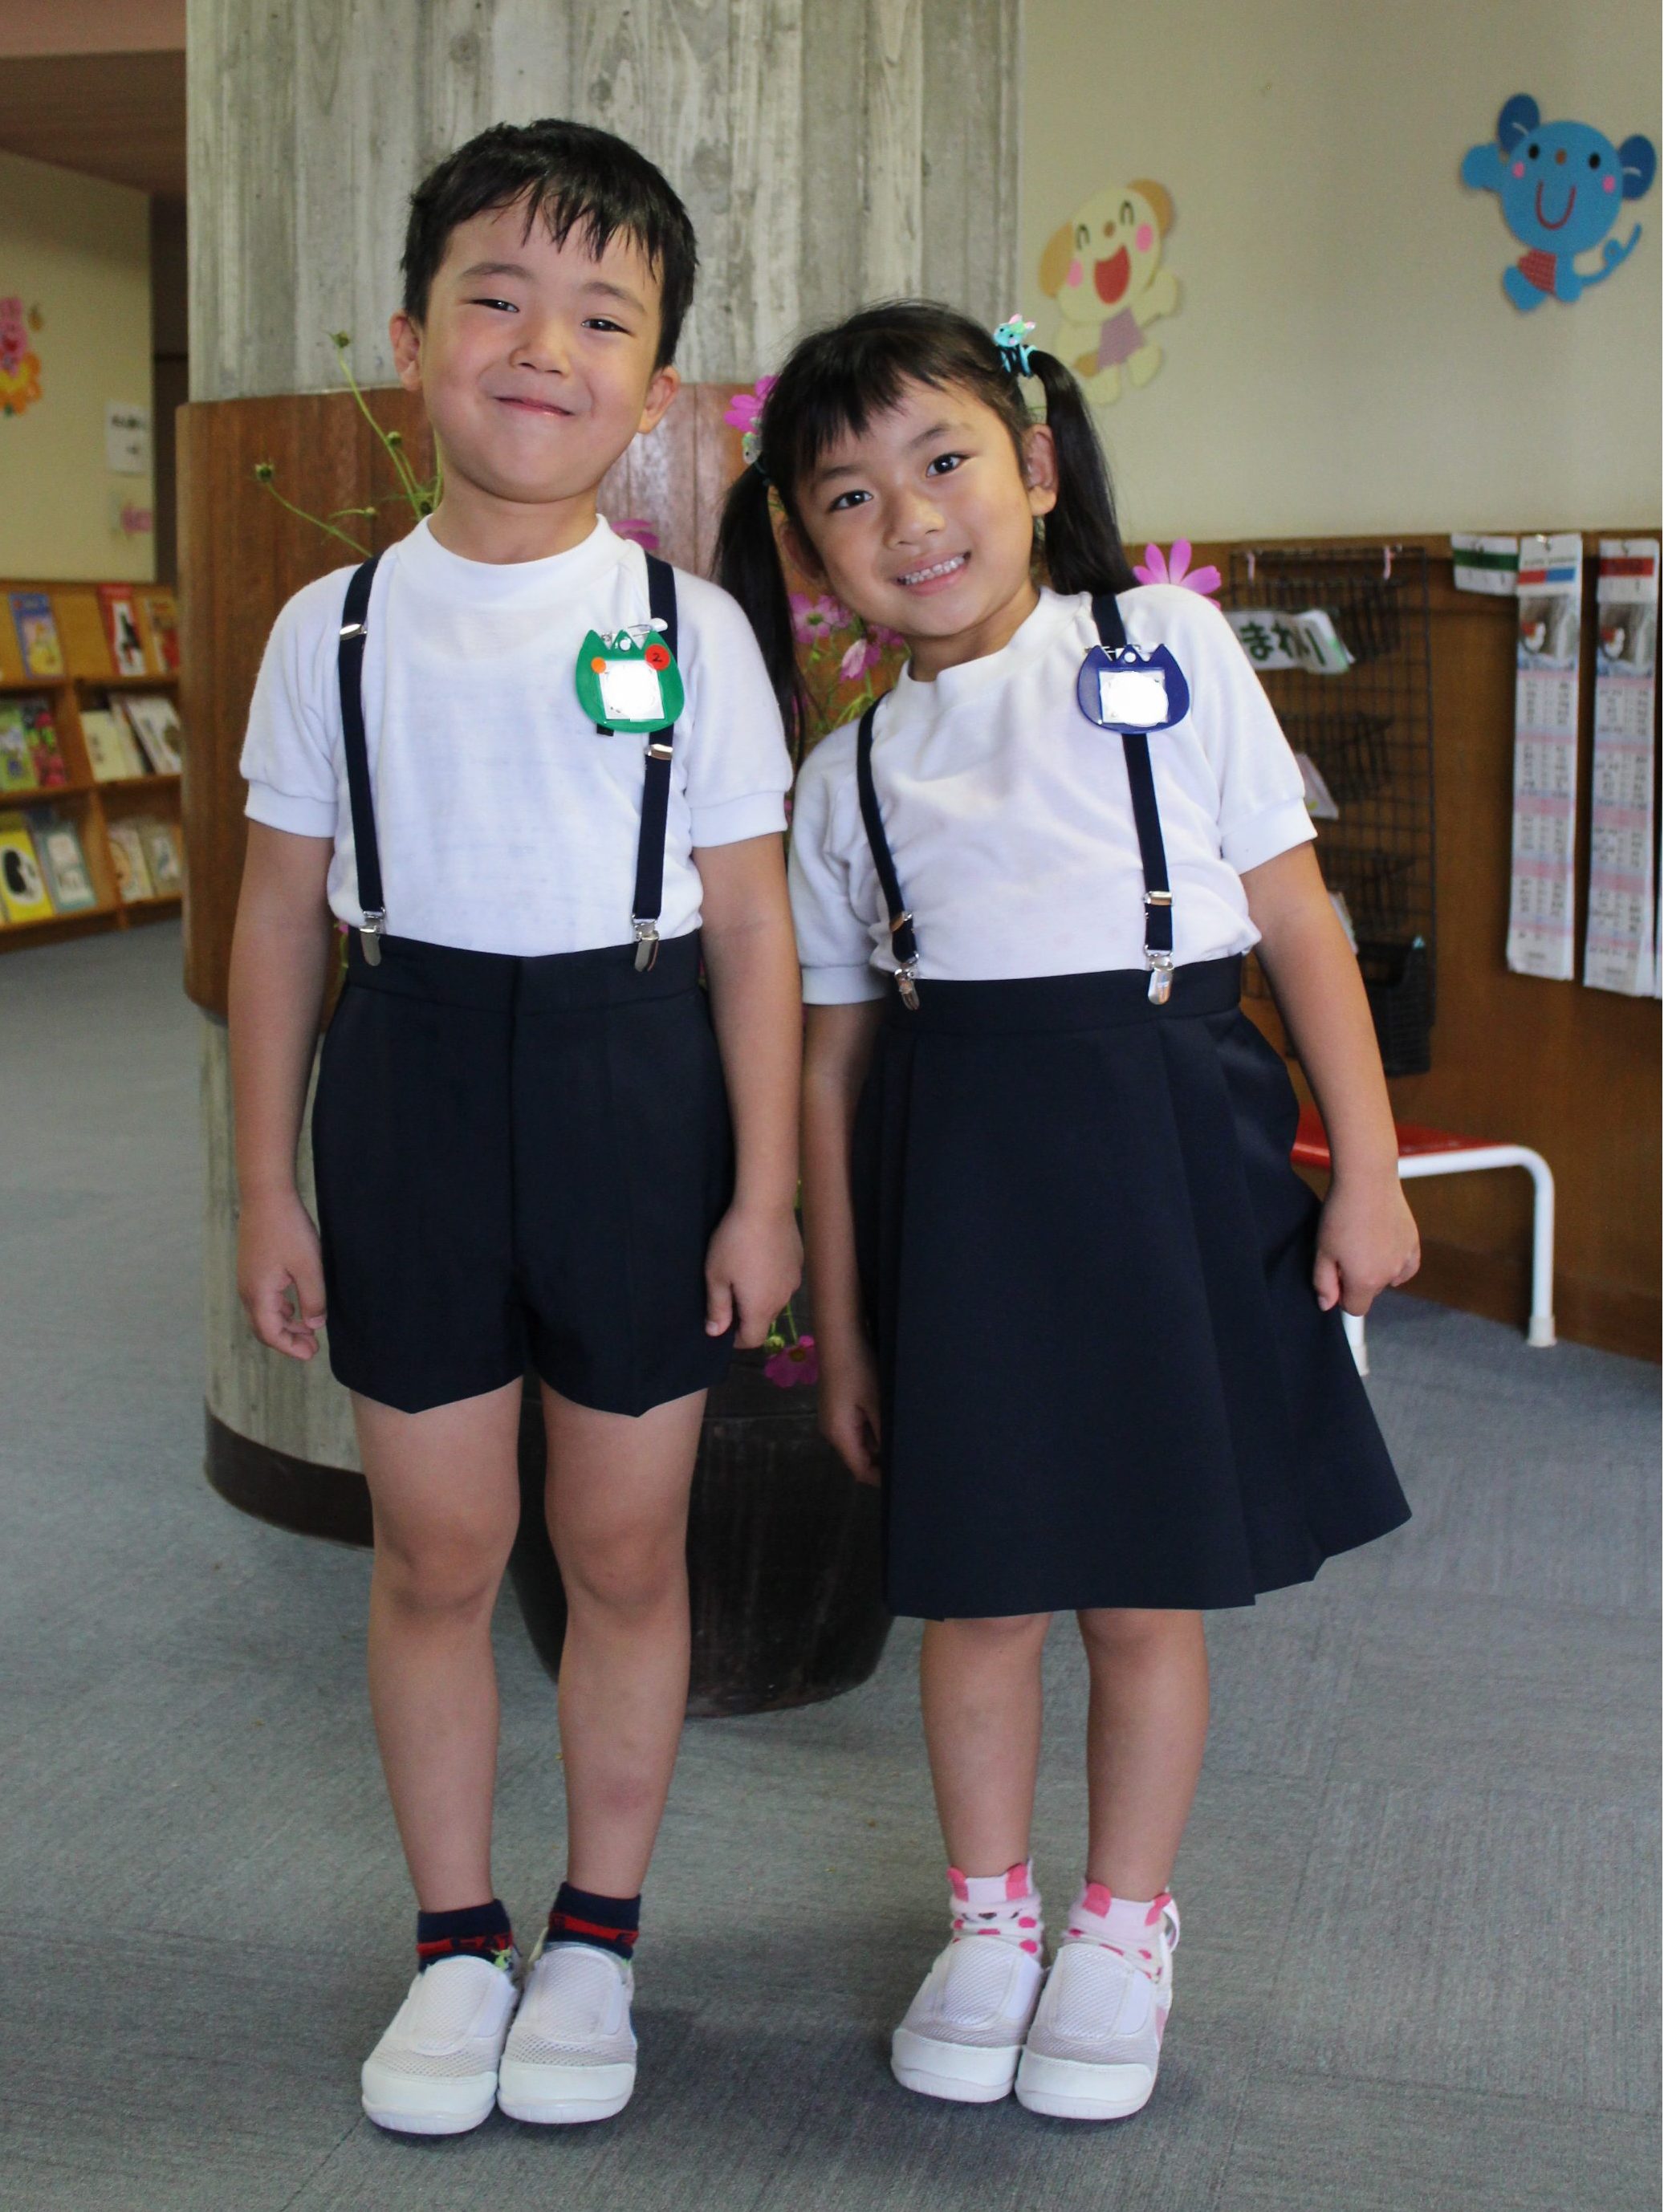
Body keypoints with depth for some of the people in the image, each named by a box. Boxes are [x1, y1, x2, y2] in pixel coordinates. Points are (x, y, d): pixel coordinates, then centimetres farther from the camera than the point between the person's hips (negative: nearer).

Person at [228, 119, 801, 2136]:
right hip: (412, 1083, 1)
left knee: (623, 1543, 9)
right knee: (434, 1543, 9)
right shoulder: (336, 626, 1)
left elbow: (750, 929, -1)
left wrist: (764, 1192, -3)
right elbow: (283, 918, 5)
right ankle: (457, 1943, 27)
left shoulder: (691, 630, -3)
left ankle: (596, 1935, 28)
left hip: (635, 1086, -1)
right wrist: (266, 1190, 4)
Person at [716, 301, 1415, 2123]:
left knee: (1147, 1595, 8)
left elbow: (1294, 916, 1)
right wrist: (836, 1318, 9)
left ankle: (1124, 1932, 30)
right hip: (957, 1182, 2)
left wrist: (1364, 1168, -3)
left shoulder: (1170, 654, 1)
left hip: (1167, 1149, -1)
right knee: (975, 1591, 10)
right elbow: (833, 1054, 8)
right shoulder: (848, 774, 6)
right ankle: (989, 1918, 34)